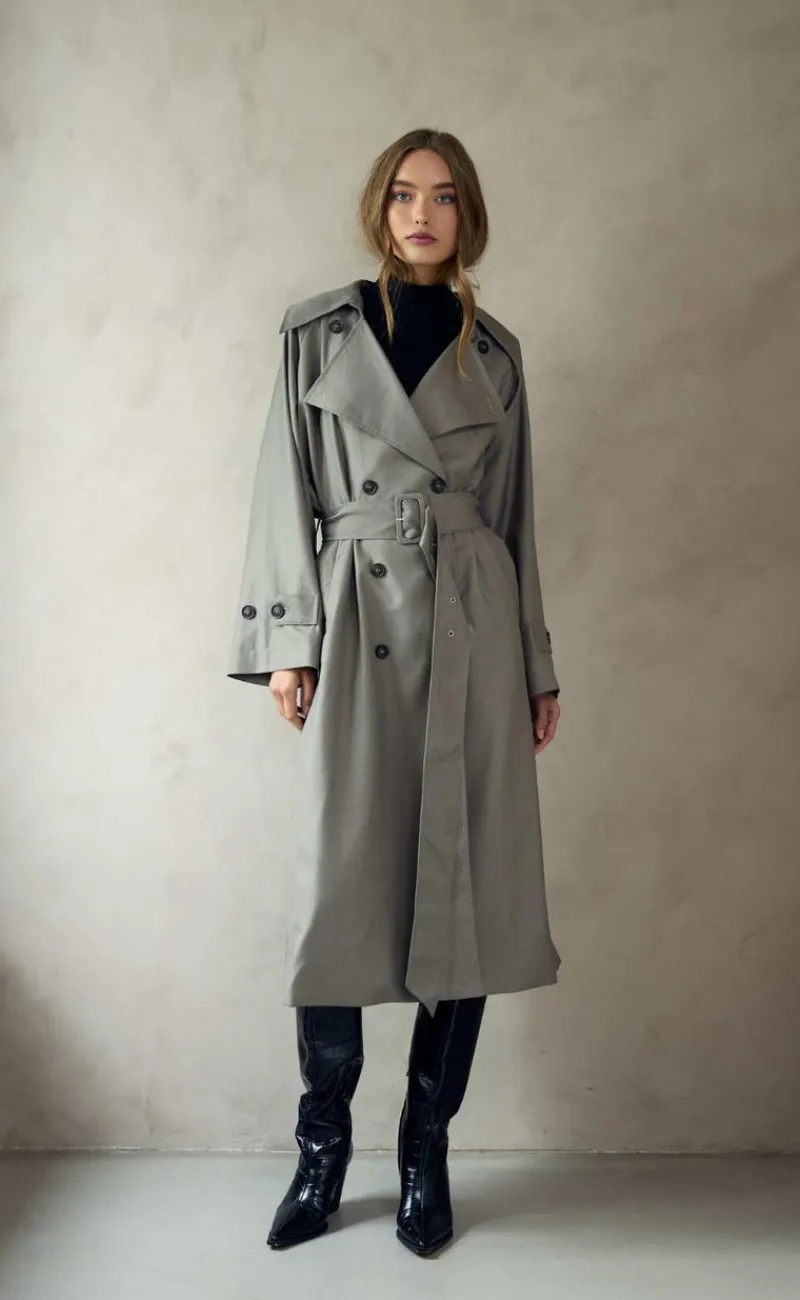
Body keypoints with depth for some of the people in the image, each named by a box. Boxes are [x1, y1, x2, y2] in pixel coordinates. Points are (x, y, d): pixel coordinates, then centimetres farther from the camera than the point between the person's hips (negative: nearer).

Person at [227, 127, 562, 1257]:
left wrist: (538, 666, 12)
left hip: (475, 626, 2)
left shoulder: (494, 350, 13)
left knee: (469, 888, 2)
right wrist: (287, 642, -4)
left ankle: (426, 1153, 18)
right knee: (341, 887, -1)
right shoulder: (317, 332, 9)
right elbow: (287, 492, 5)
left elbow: (513, 512, 14)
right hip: (358, 623, -1)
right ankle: (324, 1151, 18)